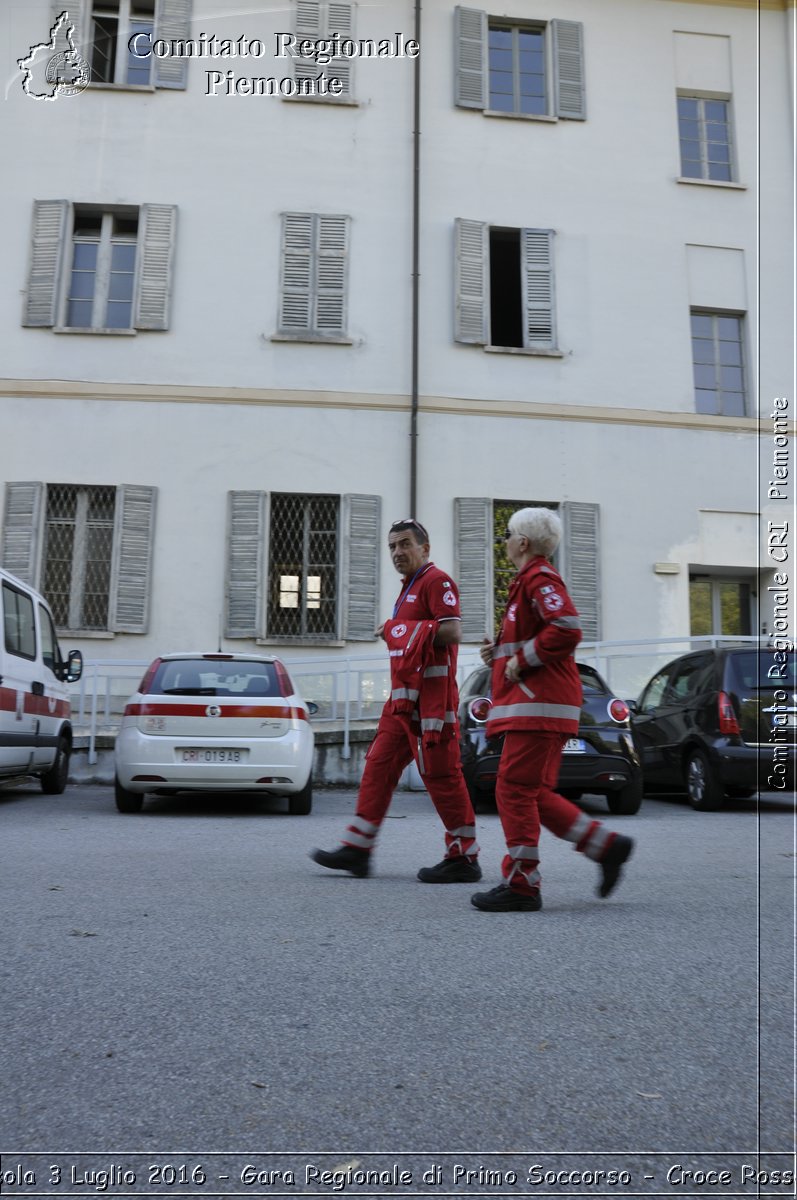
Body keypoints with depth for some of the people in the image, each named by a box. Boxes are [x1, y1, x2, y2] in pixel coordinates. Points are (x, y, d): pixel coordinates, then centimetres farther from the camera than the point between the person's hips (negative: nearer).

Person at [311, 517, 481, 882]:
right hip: (404, 697, 10)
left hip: (428, 697, -10)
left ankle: (464, 859, 4)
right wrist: (394, 634, 15)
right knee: (379, 766, 9)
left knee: (440, 774, -6)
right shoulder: (410, 587, 23)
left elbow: (452, 631, -20)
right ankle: (357, 849, 14)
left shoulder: (436, 581, -7)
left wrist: (402, 629, -14)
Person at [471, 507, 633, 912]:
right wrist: (501, 651, 14)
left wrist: (521, 659, -16)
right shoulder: (532, 580, 23)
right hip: (537, 702, 11)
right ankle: (607, 846, 15)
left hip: (538, 703, -11)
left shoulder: (539, 577, -10)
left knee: (514, 790, -8)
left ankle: (521, 885, -1)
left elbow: (567, 630, -24)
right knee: (534, 794, 12)